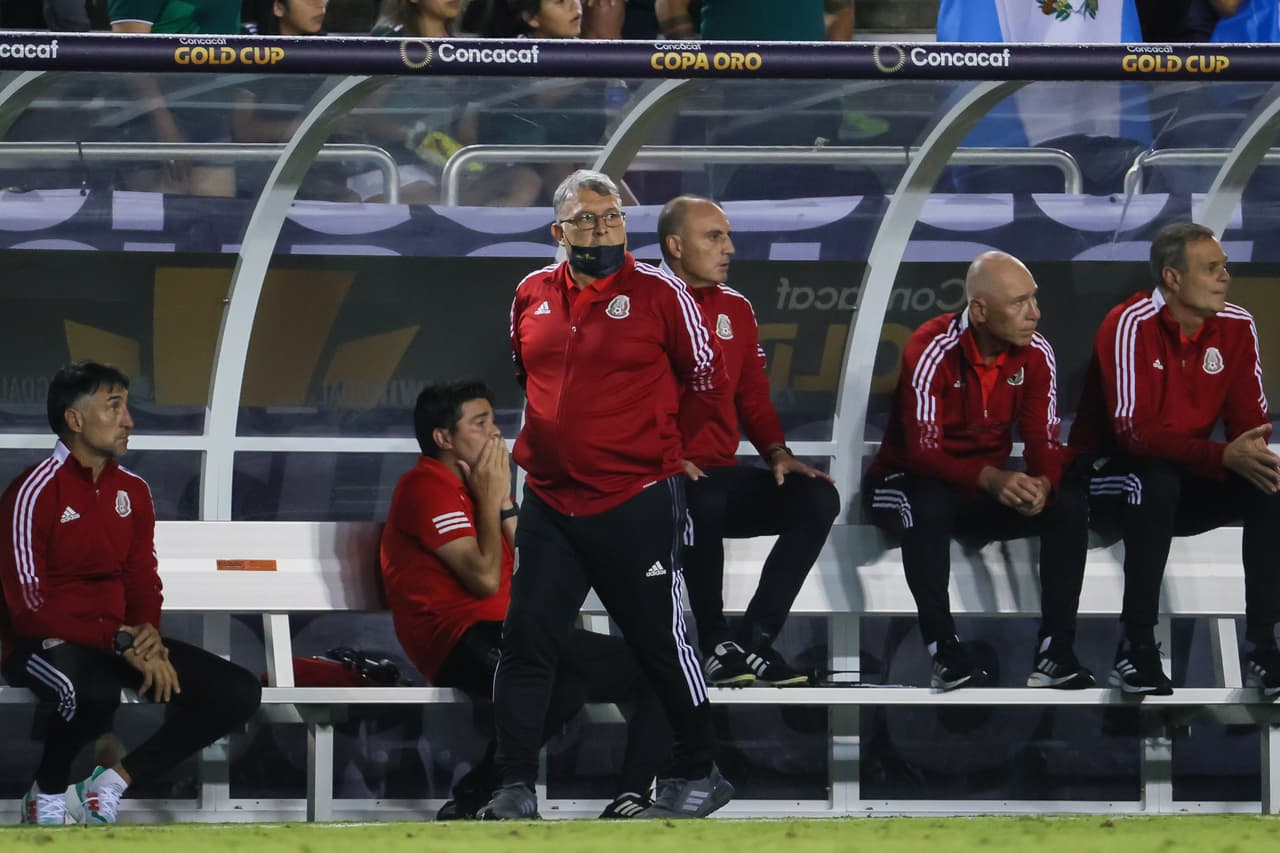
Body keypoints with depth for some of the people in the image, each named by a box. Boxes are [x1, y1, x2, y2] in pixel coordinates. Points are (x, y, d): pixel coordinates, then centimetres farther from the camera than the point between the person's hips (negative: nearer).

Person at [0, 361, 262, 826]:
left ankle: (110, 784, -1)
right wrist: (121, 644, -22)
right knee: (95, 691, -42)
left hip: (121, 640, 7)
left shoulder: (132, 490, 9)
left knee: (238, 692, -8)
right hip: (44, 643, -7)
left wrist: (147, 631, -10)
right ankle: (47, 795, -11)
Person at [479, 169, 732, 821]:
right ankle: (515, 791, 4)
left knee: (659, 640, 5)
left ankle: (698, 774, 20)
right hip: (549, 501, 4)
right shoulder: (531, 295, 6)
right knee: (526, 640, 0)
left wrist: (651, 439, 6)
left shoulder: (658, 292, -8)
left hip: (638, 503, -4)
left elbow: (707, 381, 0)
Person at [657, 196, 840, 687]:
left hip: (722, 473, 7)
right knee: (706, 503, -38)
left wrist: (776, 452, 1)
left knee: (817, 498, -13)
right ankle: (716, 646, -21)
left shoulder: (734, 309, 15)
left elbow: (753, 397, 19)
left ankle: (753, 641, -15)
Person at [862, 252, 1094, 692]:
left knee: (1070, 500, -20)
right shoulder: (931, 350, -23)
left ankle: (1055, 651, -19)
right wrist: (991, 478, -46)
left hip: (991, 487, 5)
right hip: (908, 479, -5)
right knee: (928, 503, -39)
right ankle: (944, 651, -32)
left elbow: (1044, 441, -8)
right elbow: (923, 450, -29)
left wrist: (1042, 483, -33)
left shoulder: (1036, 353, -8)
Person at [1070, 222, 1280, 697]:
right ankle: (1136, 649, -33)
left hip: (1191, 478, 5)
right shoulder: (1131, 325, -21)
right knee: (1158, 481, -38)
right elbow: (1134, 432, -28)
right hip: (1113, 473, -5)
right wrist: (1223, 457, -39)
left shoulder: (1237, 326, -3)